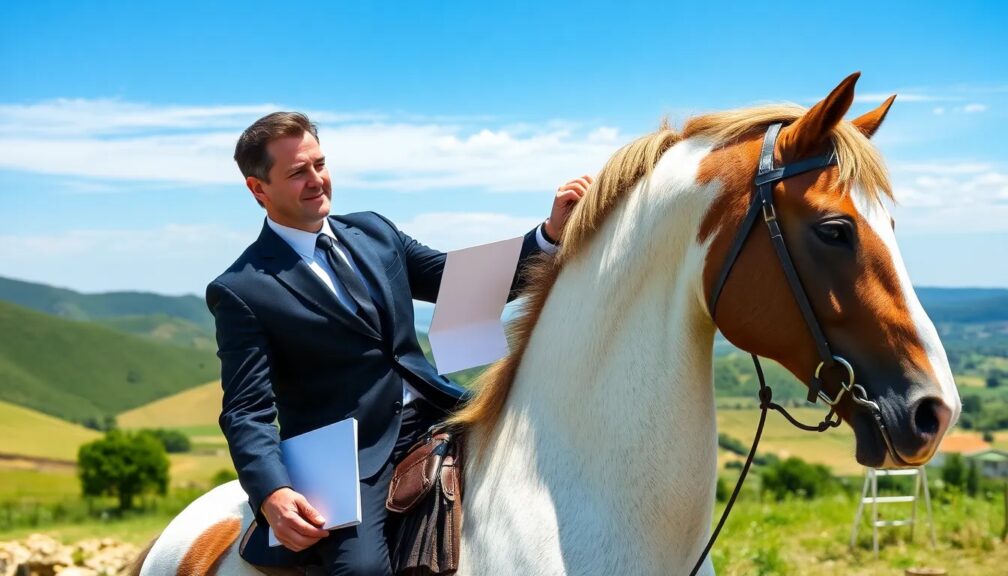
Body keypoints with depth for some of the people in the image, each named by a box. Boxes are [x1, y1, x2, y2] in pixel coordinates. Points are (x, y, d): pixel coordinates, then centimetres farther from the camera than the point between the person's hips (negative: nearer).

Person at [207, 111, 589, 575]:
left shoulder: (373, 231, 13)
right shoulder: (240, 292, -4)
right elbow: (247, 413, -9)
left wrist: (552, 231, -2)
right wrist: (273, 494, -28)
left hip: (433, 417, 6)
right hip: (351, 459, -6)